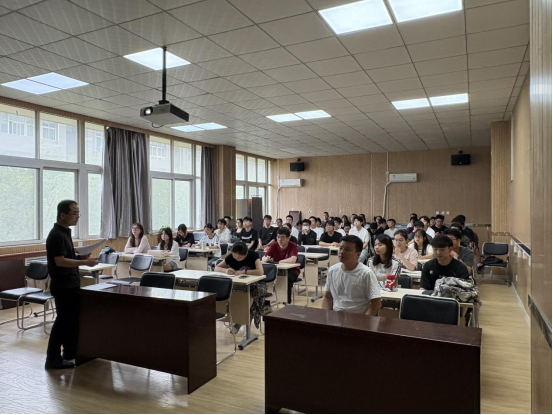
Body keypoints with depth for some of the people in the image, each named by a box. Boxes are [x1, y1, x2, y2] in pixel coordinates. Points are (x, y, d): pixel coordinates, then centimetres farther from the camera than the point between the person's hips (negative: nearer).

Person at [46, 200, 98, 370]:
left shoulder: (65, 233, 12)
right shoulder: (56, 235, -19)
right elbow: (60, 261, -25)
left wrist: (81, 256, 4)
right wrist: (84, 262, -26)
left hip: (71, 284, 10)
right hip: (62, 286, -10)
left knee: (74, 317, 17)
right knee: (63, 320, -2)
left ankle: (70, 351, 29)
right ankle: (53, 359, 9)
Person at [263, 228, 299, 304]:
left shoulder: (293, 246, -18)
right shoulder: (274, 246, -6)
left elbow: (293, 260, -35)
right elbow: (263, 259, -12)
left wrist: (279, 261, -25)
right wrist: (266, 259, -36)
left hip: (292, 270, -4)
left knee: (287, 279, -35)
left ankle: (288, 302, -17)